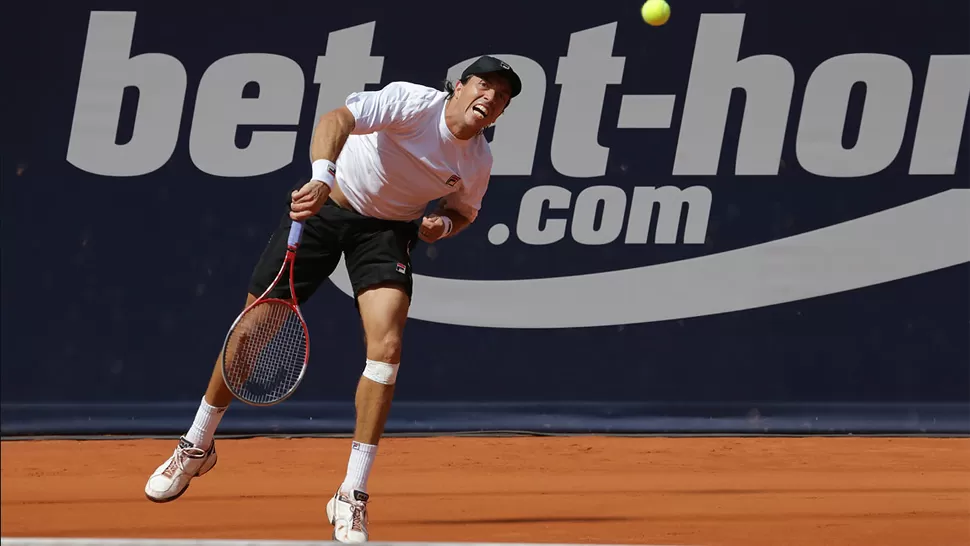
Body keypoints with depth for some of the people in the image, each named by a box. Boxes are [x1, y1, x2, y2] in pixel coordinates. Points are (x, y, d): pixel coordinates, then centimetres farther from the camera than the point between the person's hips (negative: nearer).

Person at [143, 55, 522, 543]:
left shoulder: (478, 163, -9)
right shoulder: (414, 102, -25)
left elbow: (463, 212, 12)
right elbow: (336, 119, -39)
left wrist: (443, 224, -12)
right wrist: (322, 176, -57)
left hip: (388, 229, 3)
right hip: (325, 206, -2)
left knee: (386, 346, -20)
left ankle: (351, 497, -13)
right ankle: (197, 447, 26)